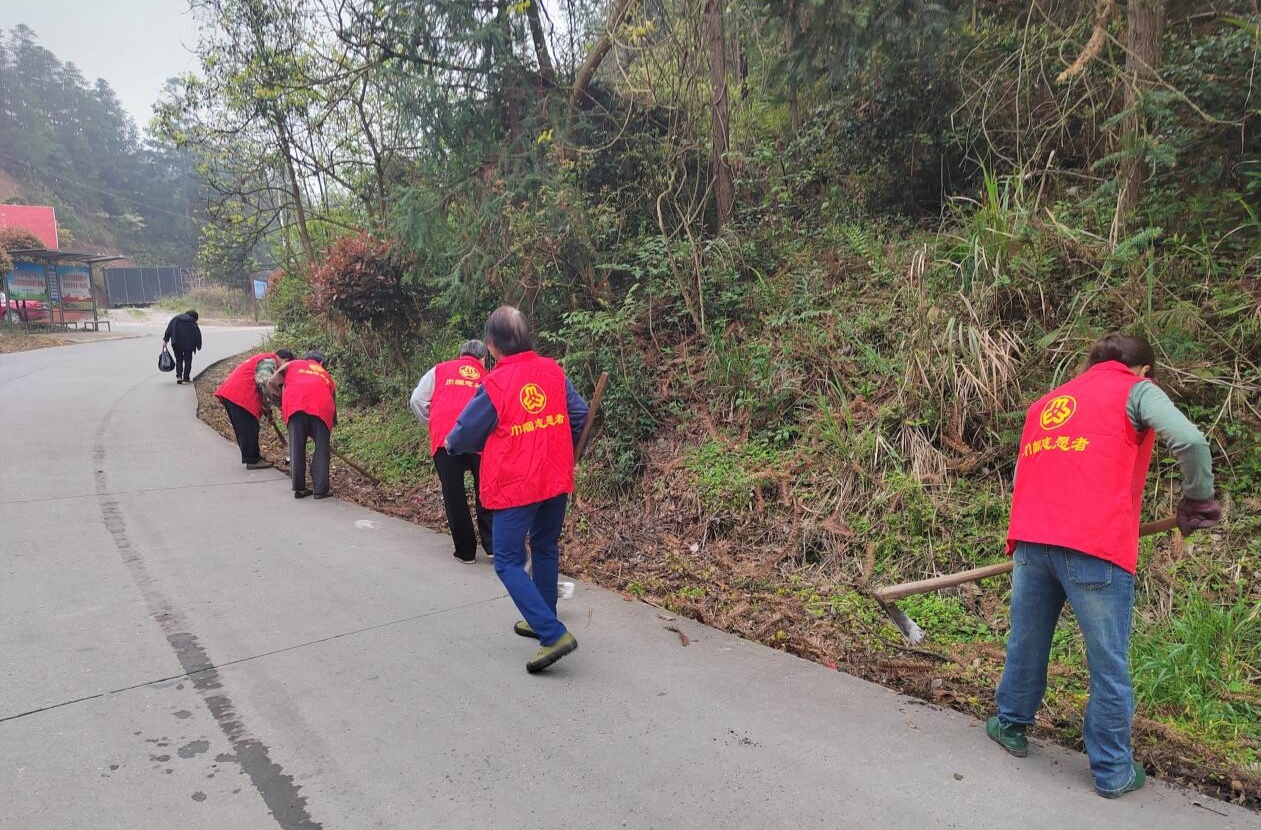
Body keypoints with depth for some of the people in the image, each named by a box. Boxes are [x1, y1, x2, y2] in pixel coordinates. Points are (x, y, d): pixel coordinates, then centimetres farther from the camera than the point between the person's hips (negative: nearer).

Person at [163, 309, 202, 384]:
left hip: (176, 343, 2)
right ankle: (186, 378, 5)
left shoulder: (176, 318, 10)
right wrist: (199, 346, 15)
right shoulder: (193, 323, 3)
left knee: (179, 360, 14)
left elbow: (169, 330, 5)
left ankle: (179, 376, 0)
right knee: (188, 360, 7)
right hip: (189, 344, -2)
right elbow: (198, 335, 5)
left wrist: (165, 340, 6)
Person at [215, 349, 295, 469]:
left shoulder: (263, 359, 25)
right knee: (249, 429, -4)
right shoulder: (269, 361, -8)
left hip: (229, 393, 11)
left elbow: (260, 384, 25)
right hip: (239, 396, -11)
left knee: (243, 429, 16)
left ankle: (250, 457, 24)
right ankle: (252, 460, 1)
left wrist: (266, 408, 19)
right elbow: (265, 385, -17)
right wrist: (268, 407, -6)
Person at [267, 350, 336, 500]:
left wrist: (282, 403, 31)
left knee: (297, 448, 8)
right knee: (322, 448, 8)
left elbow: (272, 384, 19)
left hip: (294, 403, -1)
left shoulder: (292, 365, 34)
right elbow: (334, 405, 37)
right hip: (322, 405, 1)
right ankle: (321, 490, 4)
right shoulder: (326, 375, 37)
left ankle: (299, 488, 11)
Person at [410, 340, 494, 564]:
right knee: (485, 492, 14)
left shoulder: (440, 370, 18)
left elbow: (417, 400, 12)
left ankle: (466, 551, 15)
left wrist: (430, 424, 24)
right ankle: (493, 545, 13)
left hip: (445, 437, 0)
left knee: (453, 495, 8)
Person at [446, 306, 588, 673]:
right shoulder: (553, 371, -1)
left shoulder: (495, 385, -16)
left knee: (509, 563, 3)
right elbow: (579, 413, 5)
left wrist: (452, 445, 17)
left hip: (515, 487, -6)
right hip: (556, 480, 6)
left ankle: (554, 635, -7)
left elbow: (462, 435, -7)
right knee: (545, 549, 21)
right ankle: (541, 620, 35)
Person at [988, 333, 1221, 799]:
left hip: (1030, 540, 5)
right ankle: (1113, 772, 20)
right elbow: (1189, 442, -9)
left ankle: (1011, 726, 36)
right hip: (1094, 547, -5)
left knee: (1025, 644, 21)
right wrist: (1197, 504, 6)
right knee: (1109, 666, 9)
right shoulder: (1136, 390, 8)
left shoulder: (1046, 402, 25)